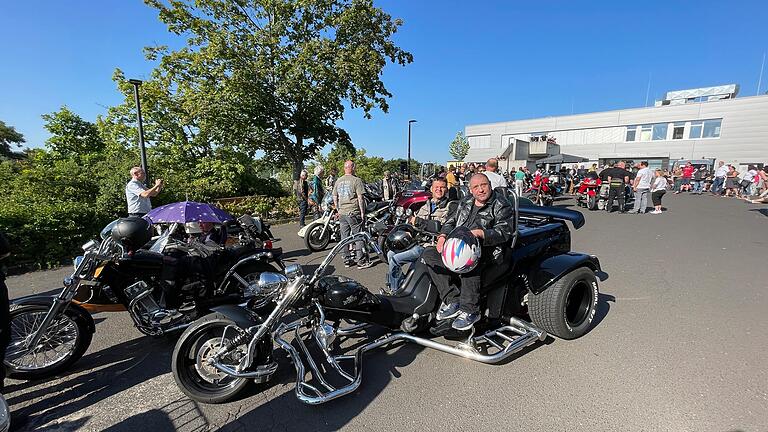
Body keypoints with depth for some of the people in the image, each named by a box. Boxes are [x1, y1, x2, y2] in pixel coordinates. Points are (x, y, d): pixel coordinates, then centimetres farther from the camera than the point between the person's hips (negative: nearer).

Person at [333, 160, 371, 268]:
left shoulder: (338, 181, 10)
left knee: (344, 236, 10)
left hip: (342, 213, 6)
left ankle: (347, 260, 18)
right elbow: (360, 198, -13)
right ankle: (360, 261, 3)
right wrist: (362, 212, -8)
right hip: (353, 213, -6)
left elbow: (334, 198, 15)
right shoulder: (356, 180, -9)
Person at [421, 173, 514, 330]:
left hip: (487, 250, -6)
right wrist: (443, 236, 2)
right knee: (428, 254, -12)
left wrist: (480, 233, -26)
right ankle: (452, 300, -16)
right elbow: (450, 221, 23)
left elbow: (504, 232, -9)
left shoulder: (501, 205, 3)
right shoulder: (465, 202, 22)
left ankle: (470, 310, -25)